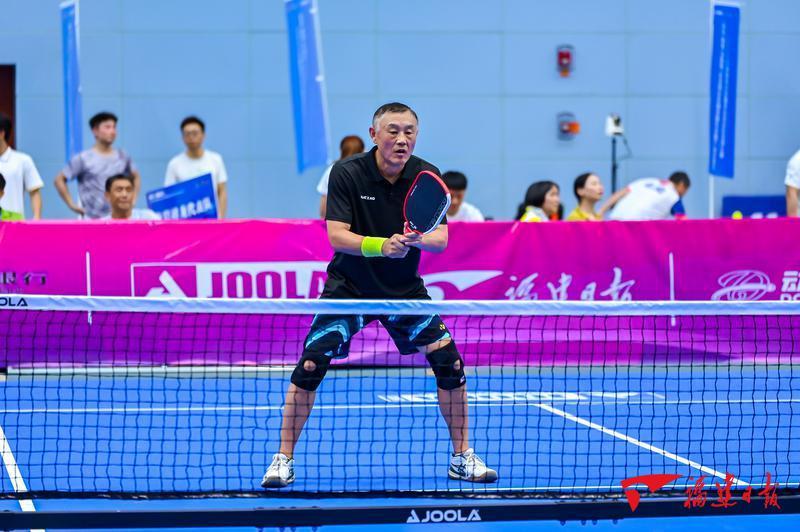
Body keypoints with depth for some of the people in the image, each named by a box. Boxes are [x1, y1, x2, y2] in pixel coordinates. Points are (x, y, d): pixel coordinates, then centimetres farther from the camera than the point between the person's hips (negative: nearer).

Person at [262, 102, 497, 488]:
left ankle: (462, 458, 9)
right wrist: (381, 246, -39)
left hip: (405, 288, 2)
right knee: (310, 366, -14)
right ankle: (283, 460, 0)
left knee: (450, 363, -8)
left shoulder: (426, 176, -9)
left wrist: (417, 239, -37)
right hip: (349, 287, -2)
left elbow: (441, 240, -14)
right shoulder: (348, 173, -17)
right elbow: (337, 236, -22)